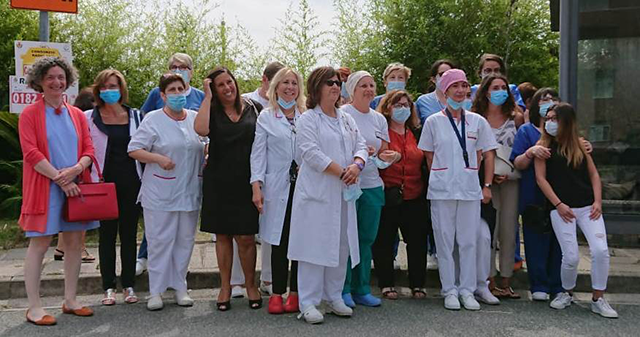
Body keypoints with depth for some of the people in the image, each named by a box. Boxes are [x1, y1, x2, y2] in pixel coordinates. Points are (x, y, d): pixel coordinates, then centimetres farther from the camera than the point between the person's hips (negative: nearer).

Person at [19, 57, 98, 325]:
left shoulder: (77, 115, 12)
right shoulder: (30, 114, -1)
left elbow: (89, 149, 8)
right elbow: (31, 153, -10)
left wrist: (76, 168, -13)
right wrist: (60, 179, -16)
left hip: (75, 185, 5)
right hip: (45, 187, -5)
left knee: (75, 242, 7)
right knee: (39, 244, -2)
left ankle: (70, 300, 19)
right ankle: (34, 307, 6)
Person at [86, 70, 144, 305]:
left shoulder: (135, 116, 8)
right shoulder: (89, 118, 1)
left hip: (131, 182, 2)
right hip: (105, 182, -1)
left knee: (129, 233, 7)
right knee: (107, 234, 5)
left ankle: (128, 285, 16)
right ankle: (108, 287, 14)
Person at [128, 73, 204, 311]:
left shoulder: (195, 119, 9)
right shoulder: (153, 119, -3)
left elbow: (204, 147, 21)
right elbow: (134, 149, -5)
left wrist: (206, 161, 2)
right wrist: (158, 158, -18)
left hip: (189, 192, 4)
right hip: (160, 193, -4)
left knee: (185, 240, 10)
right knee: (160, 240, 1)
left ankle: (180, 287, 23)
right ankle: (156, 291, 11)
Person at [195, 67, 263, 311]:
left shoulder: (254, 108, 4)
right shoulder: (211, 111, 3)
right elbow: (201, 129, -20)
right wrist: (207, 96, -12)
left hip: (247, 181, -1)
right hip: (218, 182, 1)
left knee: (246, 237, 0)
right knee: (223, 235, 9)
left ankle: (250, 285, 19)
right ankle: (225, 287, 22)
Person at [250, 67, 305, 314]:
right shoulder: (266, 117, 8)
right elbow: (258, 152, 3)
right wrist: (257, 187, -6)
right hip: (278, 186, -1)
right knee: (279, 241, 2)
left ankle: (296, 292, 11)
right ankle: (277, 293, 10)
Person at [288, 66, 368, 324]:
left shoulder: (347, 119, 17)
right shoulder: (307, 119, -3)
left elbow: (361, 146, 11)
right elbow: (311, 153, -14)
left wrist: (356, 165, -11)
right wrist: (342, 172, -15)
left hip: (344, 194, 6)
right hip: (317, 194, -6)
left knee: (341, 246, 10)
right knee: (315, 246, -5)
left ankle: (334, 298, 22)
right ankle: (308, 303, 2)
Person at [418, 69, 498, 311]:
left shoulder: (478, 121, 7)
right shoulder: (433, 121, 3)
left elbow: (488, 155, 10)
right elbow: (429, 156, 7)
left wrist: (487, 185, 4)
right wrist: (441, 178, 3)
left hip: (470, 189, 1)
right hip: (441, 190, -1)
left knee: (468, 241, 5)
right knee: (445, 241, 3)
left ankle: (467, 290, 16)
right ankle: (449, 290, 13)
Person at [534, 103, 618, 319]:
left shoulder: (579, 144, 12)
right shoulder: (544, 145, 4)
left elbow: (594, 174, 12)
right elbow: (540, 178, -2)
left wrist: (597, 201, -1)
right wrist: (558, 205, -9)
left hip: (587, 206, 3)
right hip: (561, 208, -2)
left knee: (601, 251, -11)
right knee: (571, 257, -7)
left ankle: (598, 300, 6)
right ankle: (567, 293, 22)